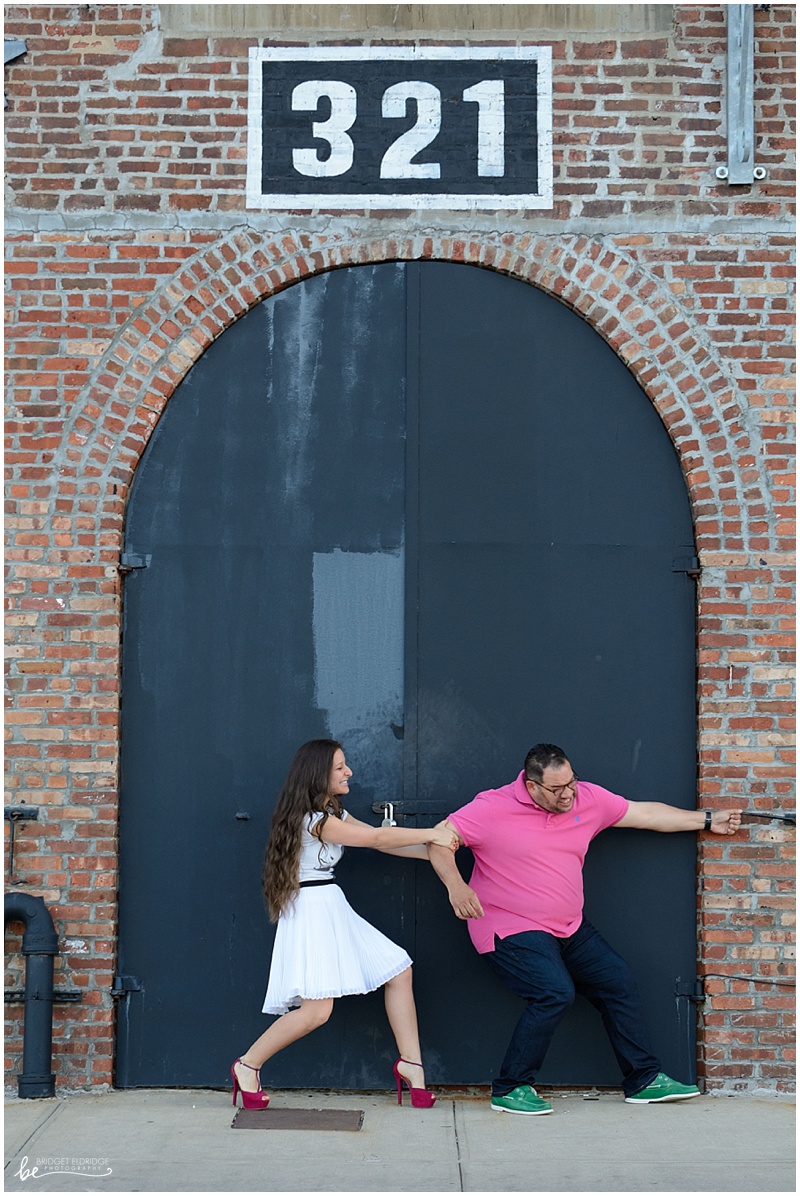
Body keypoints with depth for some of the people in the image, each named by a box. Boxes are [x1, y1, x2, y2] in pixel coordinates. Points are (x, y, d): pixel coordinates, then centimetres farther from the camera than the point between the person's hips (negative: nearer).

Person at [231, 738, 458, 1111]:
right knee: (317, 1009, -16)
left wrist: (431, 850, 2)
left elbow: (382, 841, 10)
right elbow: (378, 838, -16)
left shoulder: (334, 813, 14)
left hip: (332, 909, 10)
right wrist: (433, 835, -9)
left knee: (399, 971, 6)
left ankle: (410, 1065, 13)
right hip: (311, 910, -10)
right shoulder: (311, 819, -17)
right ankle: (247, 1066, 1)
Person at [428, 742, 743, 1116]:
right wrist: (455, 886, -31)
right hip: (513, 930, -7)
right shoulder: (494, 808, -14)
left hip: (569, 929, 7)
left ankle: (644, 1080, 17)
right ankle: (509, 1089, -13)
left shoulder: (587, 798, 2)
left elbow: (644, 813, 11)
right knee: (555, 991, -25)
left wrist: (708, 820, 15)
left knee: (618, 980, 4)